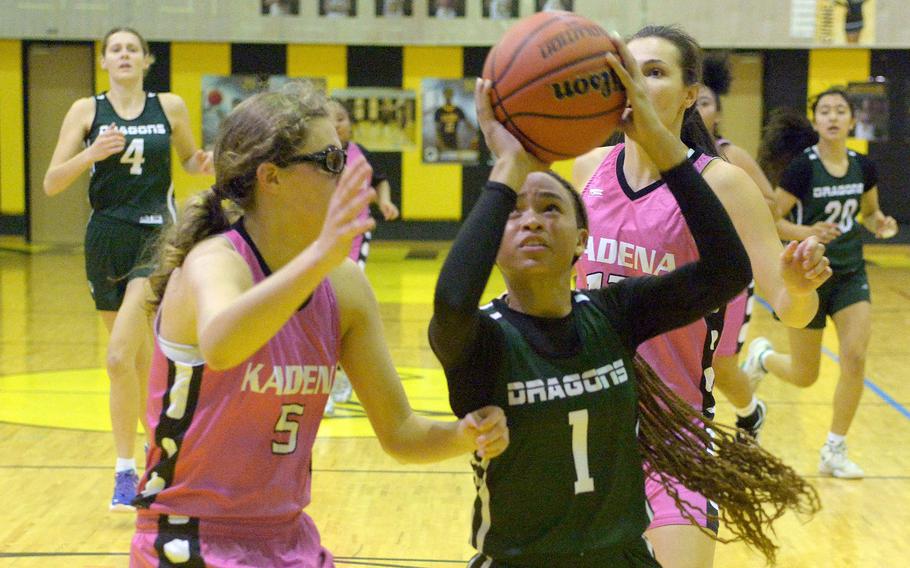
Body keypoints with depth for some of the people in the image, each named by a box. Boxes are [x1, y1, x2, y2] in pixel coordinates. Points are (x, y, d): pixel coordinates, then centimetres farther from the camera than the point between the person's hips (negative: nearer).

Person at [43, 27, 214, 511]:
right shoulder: (86, 110, 2)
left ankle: (126, 471, -6)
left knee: (120, 358, -17)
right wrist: (91, 154, -19)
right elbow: (51, 184, -3)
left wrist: (204, 163, -3)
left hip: (157, 235, -2)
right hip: (107, 239, 2)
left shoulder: (170, 107, 3)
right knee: (142, 359, 11)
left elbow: (189, 159, 20)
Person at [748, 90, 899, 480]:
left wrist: (880, 225, -7)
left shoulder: (863, 167, -1)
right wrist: (808, 232, -29)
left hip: (850, 273, 4)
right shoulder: (802, 167, -15)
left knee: (855, 359, -13)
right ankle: (762, 356, 43)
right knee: (805, 376, 6)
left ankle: (834, 451, 2)